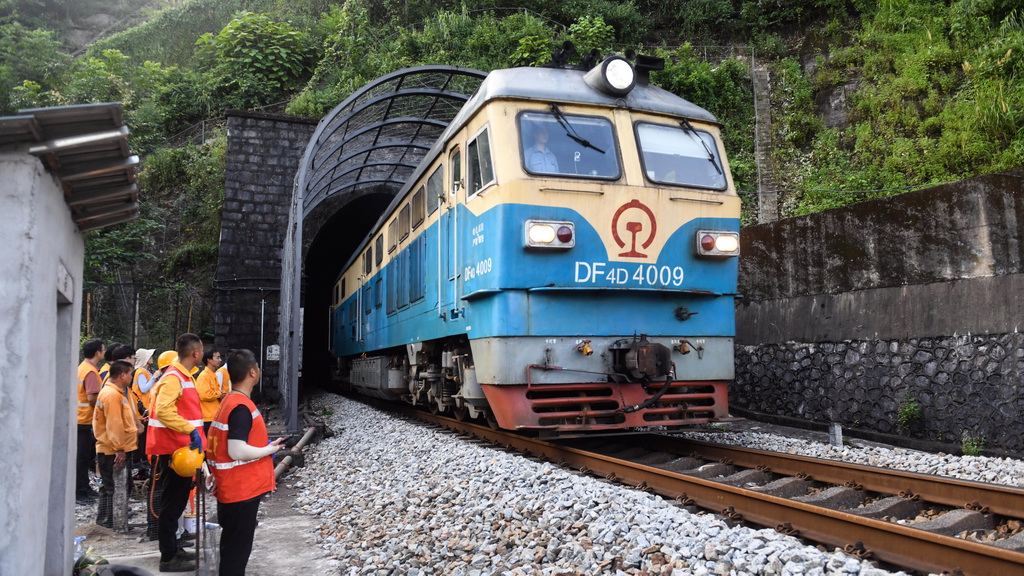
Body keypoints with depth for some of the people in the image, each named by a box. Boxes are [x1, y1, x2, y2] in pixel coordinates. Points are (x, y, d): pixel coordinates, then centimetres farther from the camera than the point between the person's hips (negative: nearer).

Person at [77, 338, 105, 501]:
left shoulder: (83, 367, 11)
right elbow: (92, 397, -25)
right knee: (83, 456, -1)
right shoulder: (91, 371, -19)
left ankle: (83, 487, 26)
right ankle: (80, 491, 6)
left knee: (85, 455, 17)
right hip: (86, 420, -10)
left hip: (81, 418, 10)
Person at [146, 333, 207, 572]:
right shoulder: (173, 378, -17)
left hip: (181, 448, 10)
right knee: (172, 503, -2)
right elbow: (163, 410, -30)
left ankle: (172, 549, 28)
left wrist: (193, 431, 17)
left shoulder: (183, 376, 13)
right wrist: (191, 430, -32)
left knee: (175, 501, 17)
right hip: (174, 449, -10)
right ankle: (168, 558, 6)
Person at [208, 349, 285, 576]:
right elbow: (237, 452, -26)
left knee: (233, 545, 20)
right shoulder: (241, 408, -22)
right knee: (237, 548, 2)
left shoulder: (230, 401, 9)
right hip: (242, 489, -10)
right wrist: (270, 449, -14)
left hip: (233, 487, 10)